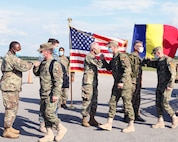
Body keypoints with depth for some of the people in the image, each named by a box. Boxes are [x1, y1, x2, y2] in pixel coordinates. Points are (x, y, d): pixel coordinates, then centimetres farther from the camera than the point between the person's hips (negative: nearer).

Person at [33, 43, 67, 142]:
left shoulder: (55, 64, -15)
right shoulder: (43, 63, 12)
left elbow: (58, 81, -19)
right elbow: (37, 74, 27)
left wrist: (55, 94, -21)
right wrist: (36, 67, 7)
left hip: (51, 94, -9)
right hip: (44, 94, 9)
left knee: (49, 113, -10)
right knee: (43, 113, 10)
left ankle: (61, 128, 12)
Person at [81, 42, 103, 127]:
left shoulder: (93, 57, 18)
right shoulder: (89, 57, -13)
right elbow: (99, 65, -20)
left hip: (94, 83, 10)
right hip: (88, 83, -9)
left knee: (94, 101, 11)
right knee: (87, 101, -5)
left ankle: (92, 119, 19)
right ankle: (84, 120, 3)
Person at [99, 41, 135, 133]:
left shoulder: (122, 56, -13)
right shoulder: (114, 58, 15)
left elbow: (127, 69, -22)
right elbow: (109, 68, 30)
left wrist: (122, 82, -25)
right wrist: (103, 60, 16)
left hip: (125, 84, -9)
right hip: (117, 84, 9)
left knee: (127, 103, -3)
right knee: (112, 102, 8)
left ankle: (131, 125, 8)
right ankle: (109, 124, 13)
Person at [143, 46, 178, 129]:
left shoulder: (169, 60, -12)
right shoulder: (159, 61, 13)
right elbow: (150, 63, 29)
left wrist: (170, 85, -19)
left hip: (166, 86, -8)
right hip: (159, 86, 9)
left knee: (164, 104, -7)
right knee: (158, 103, 6)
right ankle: (160, 122, 13)